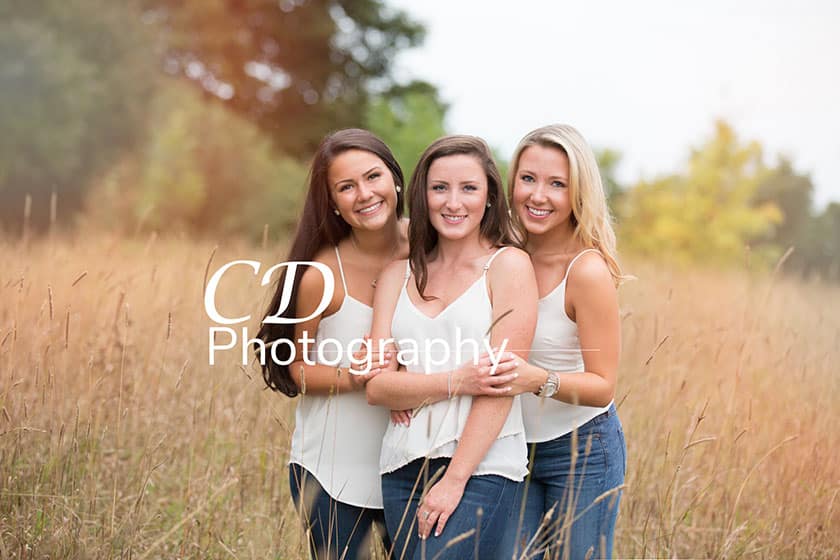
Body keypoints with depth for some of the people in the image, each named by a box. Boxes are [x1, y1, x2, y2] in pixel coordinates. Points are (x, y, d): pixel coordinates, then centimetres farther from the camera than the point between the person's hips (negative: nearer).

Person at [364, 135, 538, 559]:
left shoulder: (508, 265, -1)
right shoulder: (398, 274, 11)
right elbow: (377, 386, 2)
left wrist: (454, 479, -12)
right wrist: (460, 381, -13)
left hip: (482, 466, -4)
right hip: (404, 465, 5)